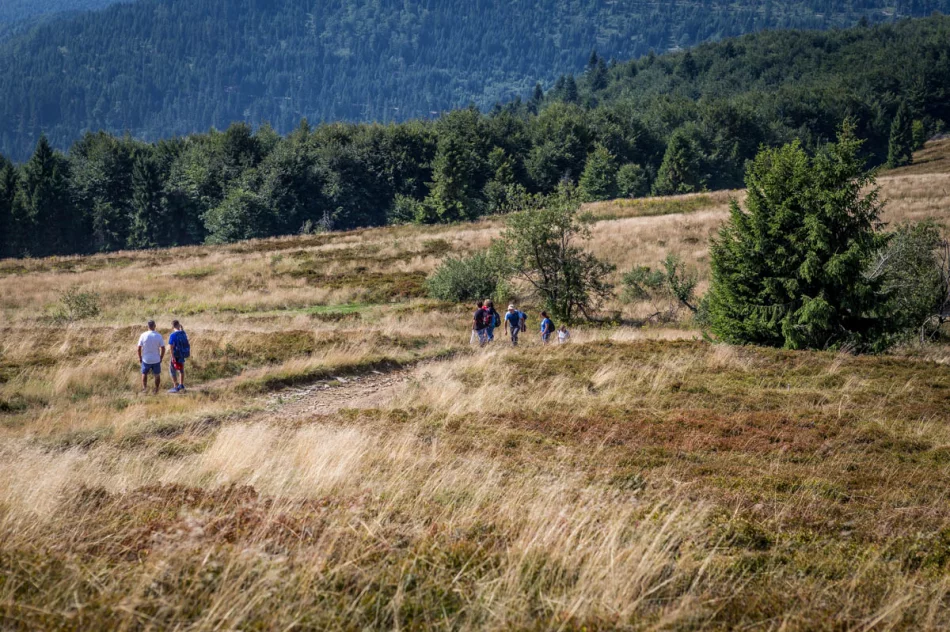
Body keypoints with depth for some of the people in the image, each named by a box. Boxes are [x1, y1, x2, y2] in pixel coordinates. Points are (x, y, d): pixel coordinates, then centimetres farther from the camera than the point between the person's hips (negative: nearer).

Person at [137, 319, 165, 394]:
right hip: (156, 360, 0)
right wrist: (161, 358, 7)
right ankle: (156, 390, 18)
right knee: (157, 375, 15)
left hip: (146, 360, 0)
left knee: (144, 373, 20)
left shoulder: (143, 335, -9)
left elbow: (139, 348, -7)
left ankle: (144, 387, 8)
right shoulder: (159, 336, -8)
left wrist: (140, 357, 7)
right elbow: (163, 348, -7)